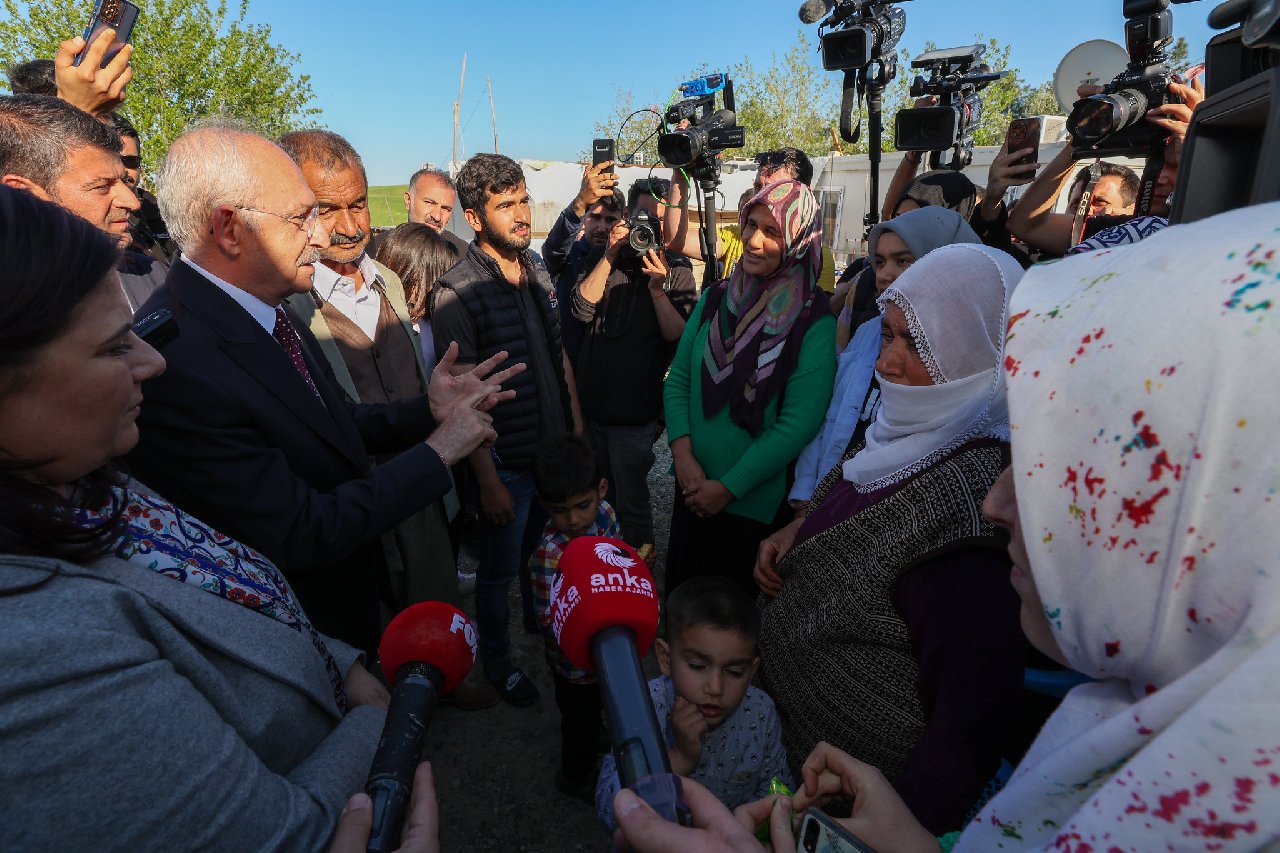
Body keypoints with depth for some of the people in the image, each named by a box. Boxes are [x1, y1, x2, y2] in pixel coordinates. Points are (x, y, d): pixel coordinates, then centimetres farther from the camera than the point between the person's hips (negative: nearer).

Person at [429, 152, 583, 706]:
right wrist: (488, 481, -15)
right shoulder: (456, 292, -15)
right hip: (507, 464, -5)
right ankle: (497, 660, 38)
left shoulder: (539, 275, 5)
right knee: (500, 569, 13)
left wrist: (578, 433, 9)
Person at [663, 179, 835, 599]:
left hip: (758, 506, -4)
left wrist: (728, 487, -15)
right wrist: (684, 456, -10)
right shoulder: (716, 298, 2)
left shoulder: (814, 322, -13)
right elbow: (677, 380, 3)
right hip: (693, 495, 5)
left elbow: (799, 423, -17)